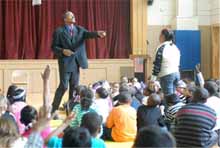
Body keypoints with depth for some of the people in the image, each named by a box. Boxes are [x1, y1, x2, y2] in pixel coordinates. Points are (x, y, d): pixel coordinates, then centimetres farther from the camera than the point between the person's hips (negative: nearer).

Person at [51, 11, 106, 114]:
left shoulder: (79, 29, 8)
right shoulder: (59, 31, -3)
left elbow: (88, 34, -10)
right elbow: (54, 47, -4)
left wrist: (97, 33, -30)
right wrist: (63, 51, -22)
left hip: (76, 62, 5)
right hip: (65, 62, -5)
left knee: (74, 86, 10)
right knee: (63, 86, -6)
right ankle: (53, 109, 5)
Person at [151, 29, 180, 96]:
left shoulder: (162, 48, -10)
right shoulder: (175, 47, 13)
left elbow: (157, 64, -11)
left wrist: (153, 78, -7)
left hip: (166, 75, -8)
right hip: (176, 73, 8)